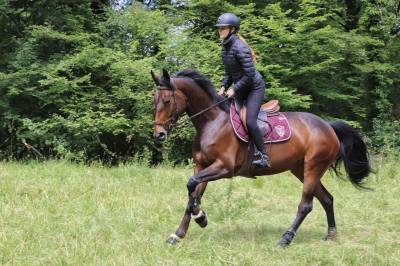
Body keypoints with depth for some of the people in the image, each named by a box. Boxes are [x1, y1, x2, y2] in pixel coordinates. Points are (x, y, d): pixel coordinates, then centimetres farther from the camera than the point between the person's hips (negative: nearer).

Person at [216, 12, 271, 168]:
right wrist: (224, 87, -1)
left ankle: (264, 156, -9)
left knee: (250, 121, -19)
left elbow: (249, 73, -27)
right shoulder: (225, 48, 4)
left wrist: (234, 89, -22)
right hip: (241, 88, 9)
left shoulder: (239, 47, -24)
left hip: (255, 87, -9)